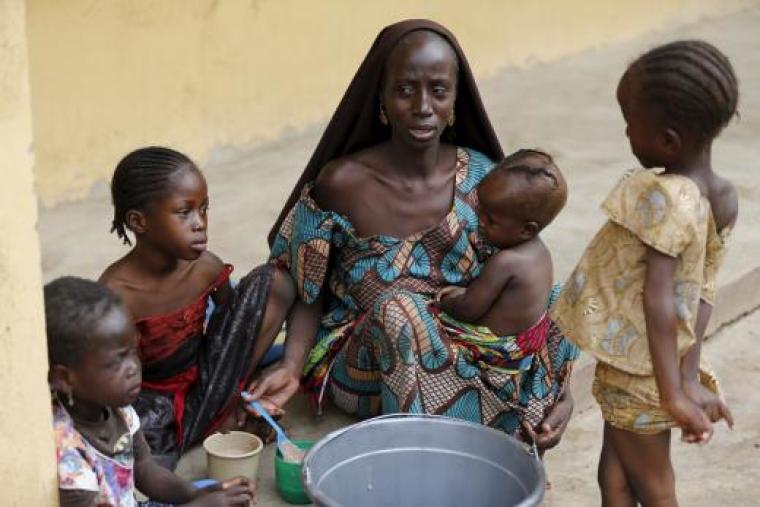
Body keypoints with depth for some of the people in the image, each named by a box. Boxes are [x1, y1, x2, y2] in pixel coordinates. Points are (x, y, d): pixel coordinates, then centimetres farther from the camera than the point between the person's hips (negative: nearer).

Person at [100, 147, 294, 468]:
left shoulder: (207, 269, -8)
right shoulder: (116, 294, -23)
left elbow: (236, 327, 11)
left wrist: (238, 396, 6)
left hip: (201, 389, 7)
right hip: (151, 403, -7)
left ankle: (220, 416, -1)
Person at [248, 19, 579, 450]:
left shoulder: (482, 180, -5)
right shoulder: (342, 183, -11)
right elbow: (311, 294, -1)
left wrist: (557, 387, -18)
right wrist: (292, 366, -20)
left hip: (461, 350, 3)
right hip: (359, 362, -2)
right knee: (399, 311, -33)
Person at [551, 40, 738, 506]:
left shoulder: (664, 197, -28)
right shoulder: (724, 198, -3)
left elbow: (658, 299, -30)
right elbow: (703, 292, -6)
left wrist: (673, 394, -27)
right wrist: (689, 376, -8)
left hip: (639, 369, -7)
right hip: (653, 366, 7)